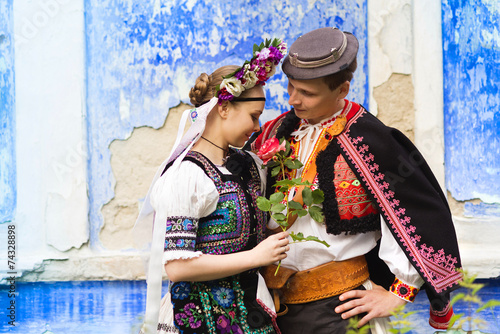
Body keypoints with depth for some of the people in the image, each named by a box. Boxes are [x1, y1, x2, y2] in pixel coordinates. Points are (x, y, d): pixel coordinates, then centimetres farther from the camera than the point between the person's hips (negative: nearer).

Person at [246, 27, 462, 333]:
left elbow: (424, 215, -13)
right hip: (276, 298, 6)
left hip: (334, 307, -6)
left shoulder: (366, 141, -14)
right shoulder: (281, 130, 5)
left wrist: (396, 295, -11)